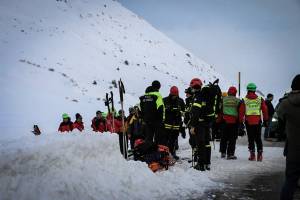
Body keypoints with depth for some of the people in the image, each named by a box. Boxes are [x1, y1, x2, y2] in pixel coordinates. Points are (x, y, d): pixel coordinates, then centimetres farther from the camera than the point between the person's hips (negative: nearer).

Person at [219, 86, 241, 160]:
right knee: (232, 138, 2)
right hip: (234, 121, -2)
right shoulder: (238, 101, 1)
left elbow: (220, 111, 4)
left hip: (225, 121, 2)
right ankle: (230, 154, -1)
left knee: (224, 137, 13)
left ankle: (223, 152, 16)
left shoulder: (223, 99, 4)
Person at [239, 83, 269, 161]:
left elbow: (241, 112, -2)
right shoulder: (260, 99, 4)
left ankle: (252, 155, 4)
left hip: (248, 122, -1)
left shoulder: (244, 100, -2)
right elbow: (265, 110, 5)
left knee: (251, 139, 6)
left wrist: (241, 122, 5)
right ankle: (259, 154, 7)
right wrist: (265, 120, 13)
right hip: (258, 121, 1)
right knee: (258, 138, 10)